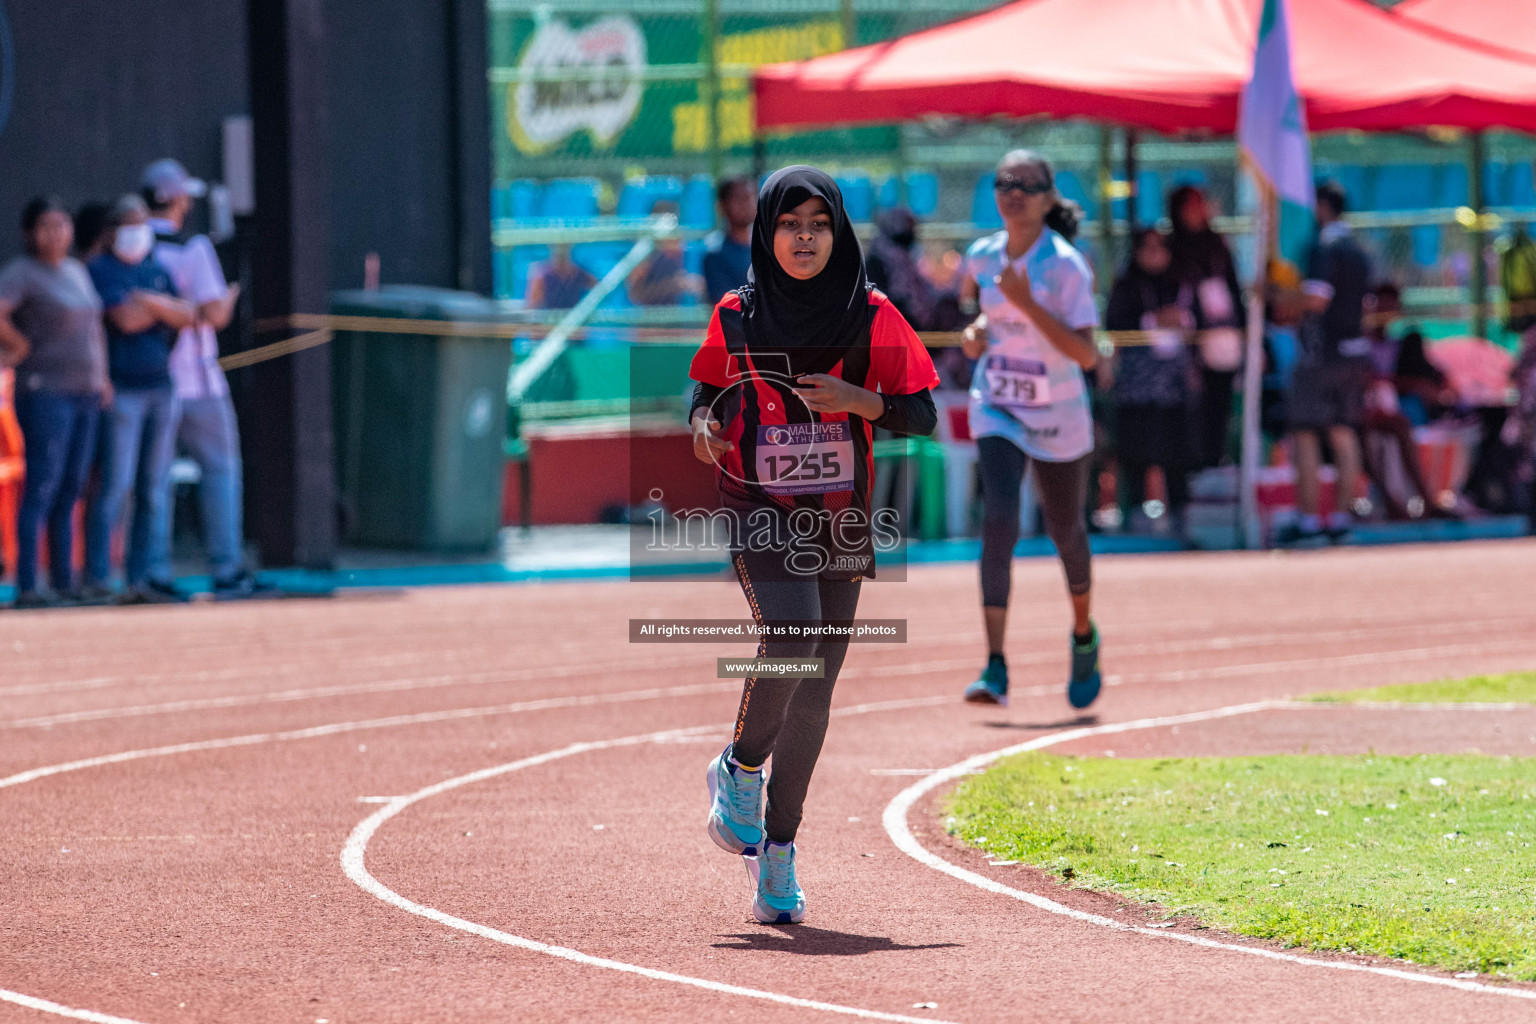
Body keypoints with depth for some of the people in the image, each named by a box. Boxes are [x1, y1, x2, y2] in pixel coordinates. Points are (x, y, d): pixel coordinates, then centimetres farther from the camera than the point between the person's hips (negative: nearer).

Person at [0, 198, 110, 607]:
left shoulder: (77, 271, 16)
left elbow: (95, 327, 27)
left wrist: (102, 376, 17)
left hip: (86, 393, 8)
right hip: (45, 391, -8)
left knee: (70, 492, 9)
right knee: (42, 489, -11)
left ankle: (64, 583, 12)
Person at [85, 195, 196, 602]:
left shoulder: (158, 271, 17)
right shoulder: (101, 270, -2)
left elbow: (187, 316, 6)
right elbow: (125, 319, -14)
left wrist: (152, 301, -9)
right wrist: (167, 309, 0)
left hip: (161, 385, 6)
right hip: (122, 389, -6)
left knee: (155, 489, 5)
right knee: (115, 485, -10)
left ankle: (144, 577, 7)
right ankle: (96, 577, -7)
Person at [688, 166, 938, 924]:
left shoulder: (871, 316, -1)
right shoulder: (737, 316, 1)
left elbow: (922, 414, -2)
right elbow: (708, 390, 15)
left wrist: (857, 400, -19)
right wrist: (704, 426, -7)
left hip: (841, 518, 2)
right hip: (762, 511, -2)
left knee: (815, 682, 3)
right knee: (789, 639, -25)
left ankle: (777, 850, 14)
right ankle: (739, 770, 3)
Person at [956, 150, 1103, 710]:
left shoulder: (1066, 265, -16)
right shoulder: (981, 255, -2)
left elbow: (1085, 354, -23)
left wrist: (1026, 304, -31)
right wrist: (974, 330, -1)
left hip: (1058, 419, -2)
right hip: (996, 411, 2)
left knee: (1066, 531, 13)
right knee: (998, 522, -18)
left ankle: (1084, 634, 44)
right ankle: (995, 669, -22)